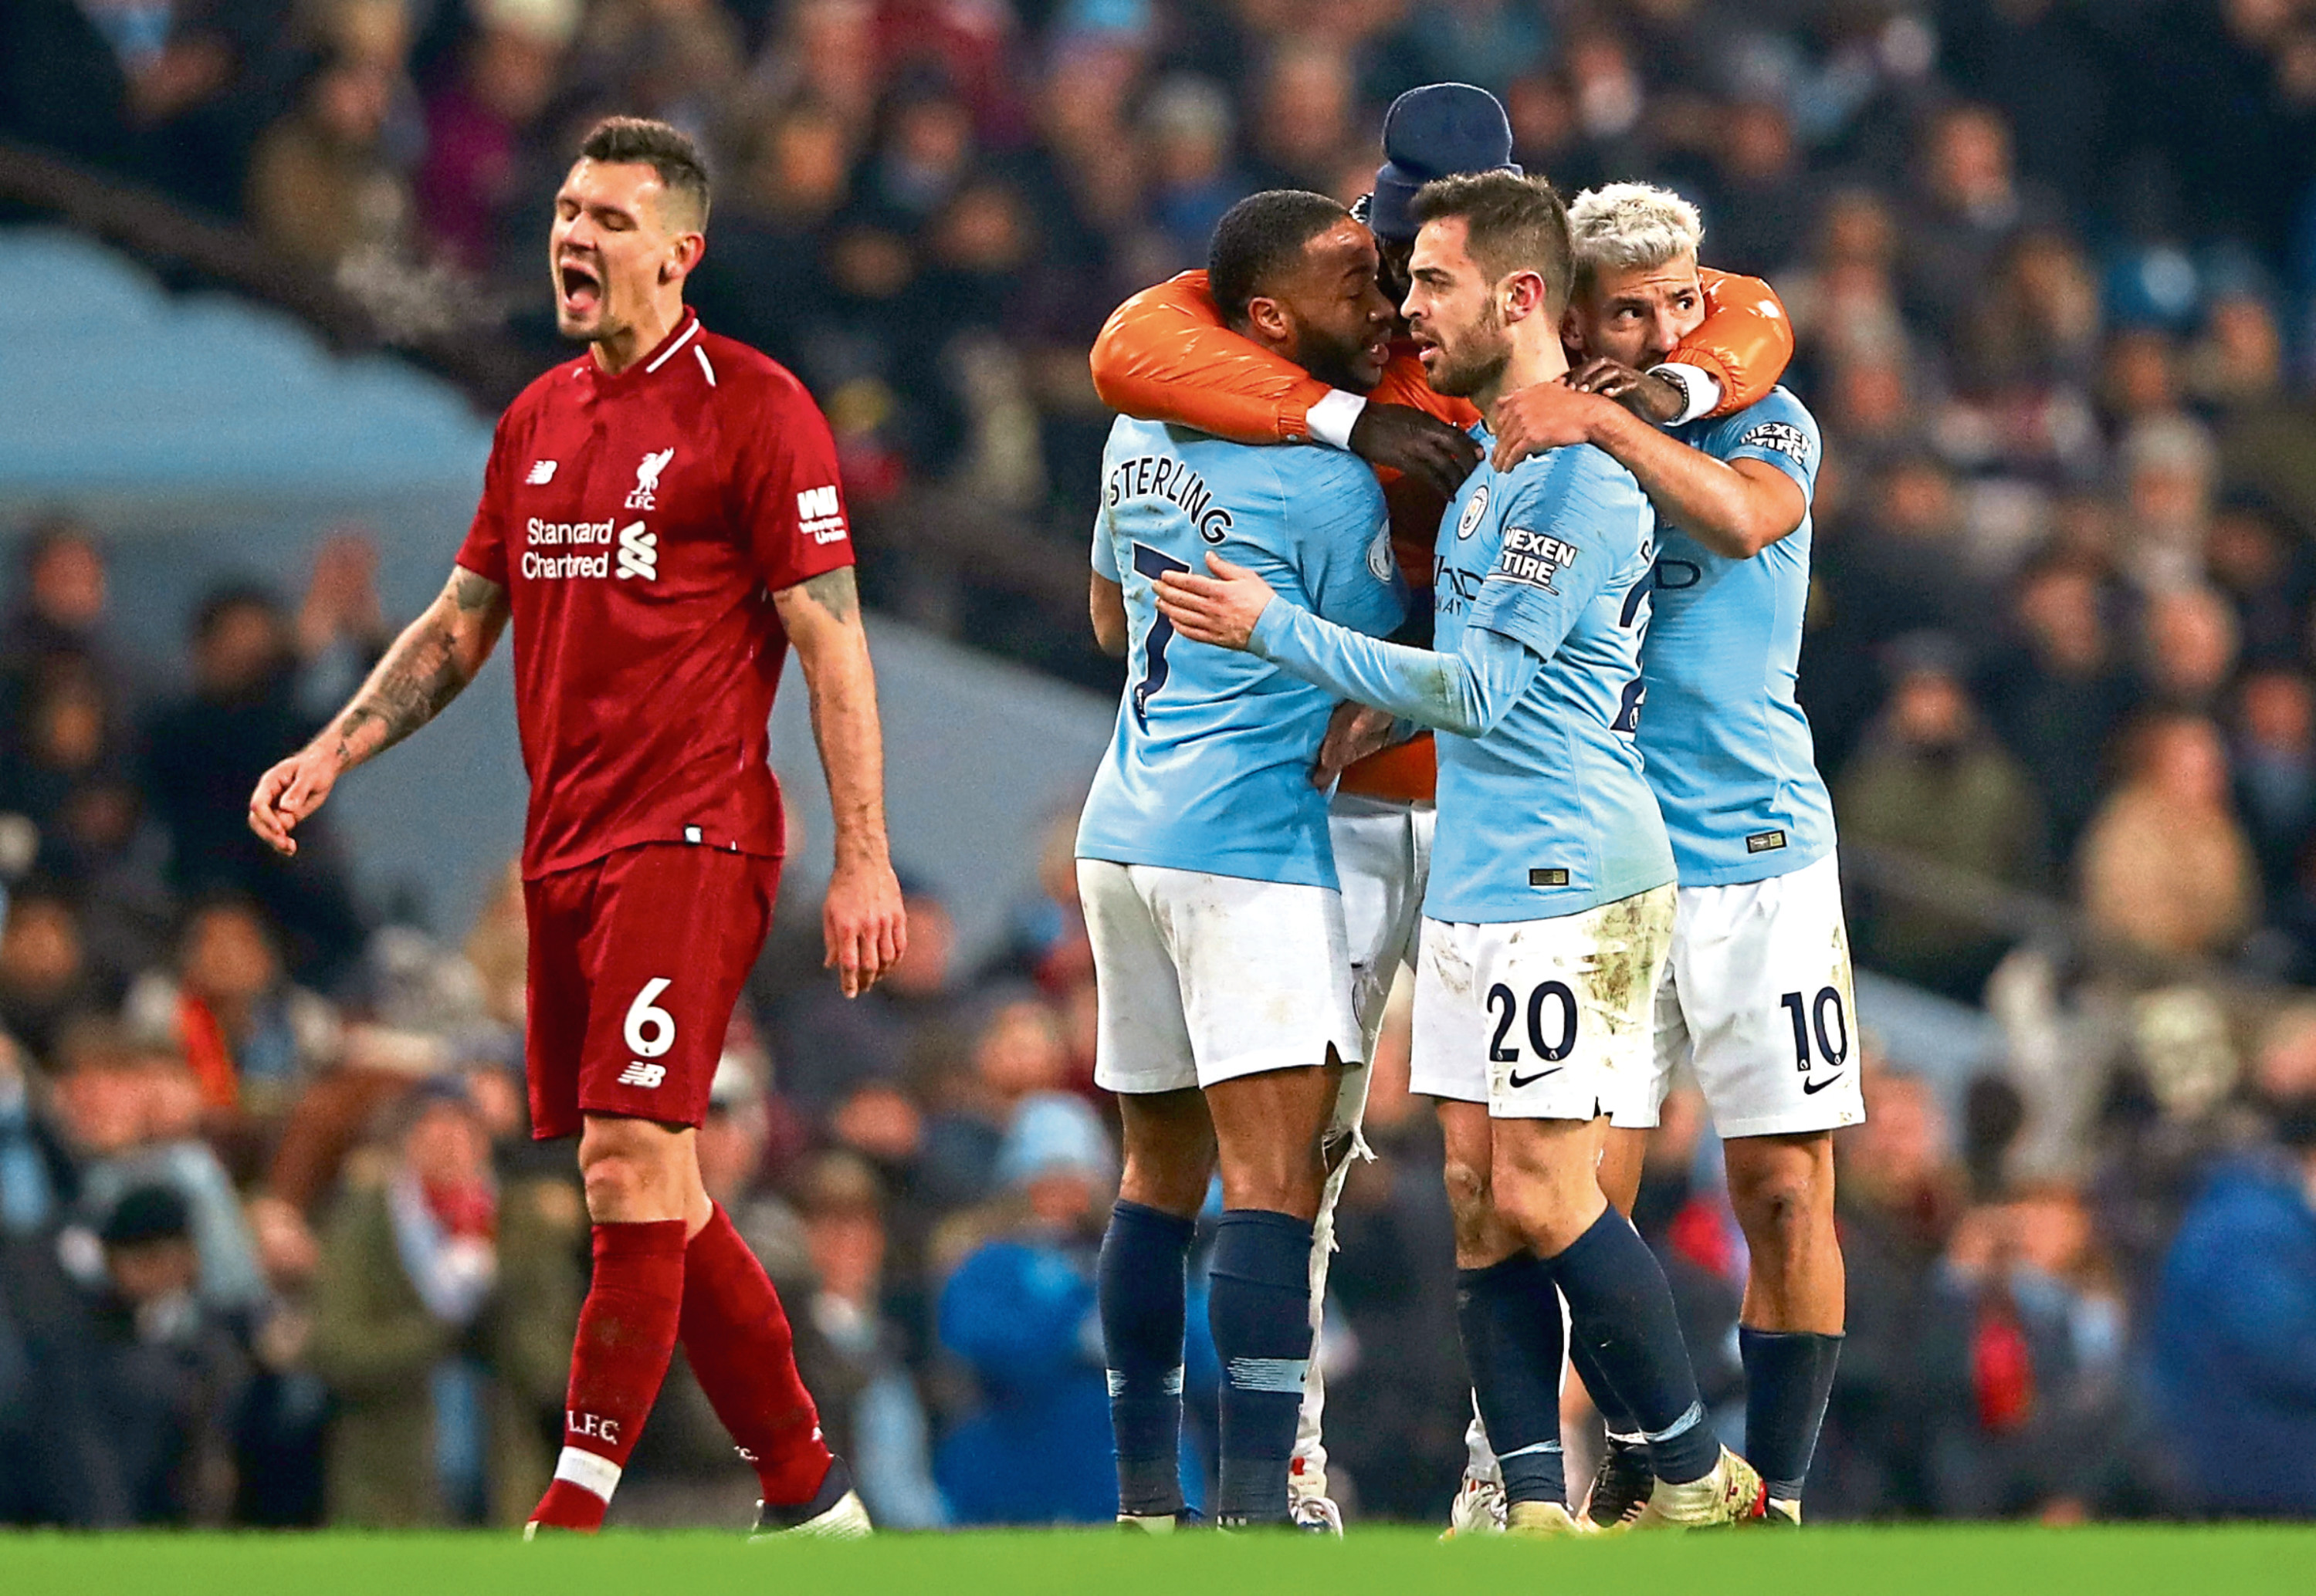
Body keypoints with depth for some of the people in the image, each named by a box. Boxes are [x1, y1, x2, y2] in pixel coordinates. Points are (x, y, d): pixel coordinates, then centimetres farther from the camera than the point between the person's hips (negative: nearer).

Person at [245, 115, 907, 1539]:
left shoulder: (753, 409, -6)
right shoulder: (538, 421, 15)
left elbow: (832, 639, -8)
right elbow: (463, 621, 24)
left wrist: (865, 859, -13)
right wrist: (332, 754, 11)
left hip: (692, 841, -8)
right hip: (564, 854, 8)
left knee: (632, 1165, -15)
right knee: (652, 1190, 8)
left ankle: (573, 1520, -16)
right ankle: (808, 1493, 18)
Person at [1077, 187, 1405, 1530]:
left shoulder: (1143, 432, 10)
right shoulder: (1333, 488, -13)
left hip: (1123, 830, 8)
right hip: (1250, 850, -8)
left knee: (1162, 1172, 13)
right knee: (1273, 1179, -11)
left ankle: (1147, 1494, 14)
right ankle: (1256, 1500, -20)